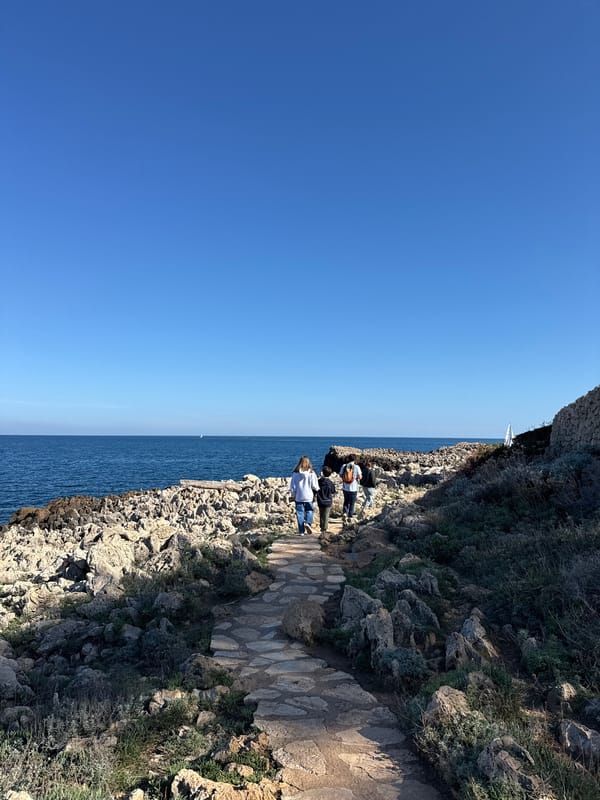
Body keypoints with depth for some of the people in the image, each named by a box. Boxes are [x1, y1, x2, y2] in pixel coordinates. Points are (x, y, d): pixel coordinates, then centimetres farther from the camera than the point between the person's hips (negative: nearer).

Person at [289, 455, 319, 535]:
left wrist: (293, 495, 12)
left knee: (300, 513, 7)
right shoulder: (311, 473, -8)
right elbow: (315, 486, -5)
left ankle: (301, 531, 9)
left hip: (298, 497, 1)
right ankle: (308, 523, -9)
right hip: (309, 497, -1)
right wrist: (317, 489, 17)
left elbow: (292, 486, -2)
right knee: (310, 510, 17)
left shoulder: (295, 473, -6)